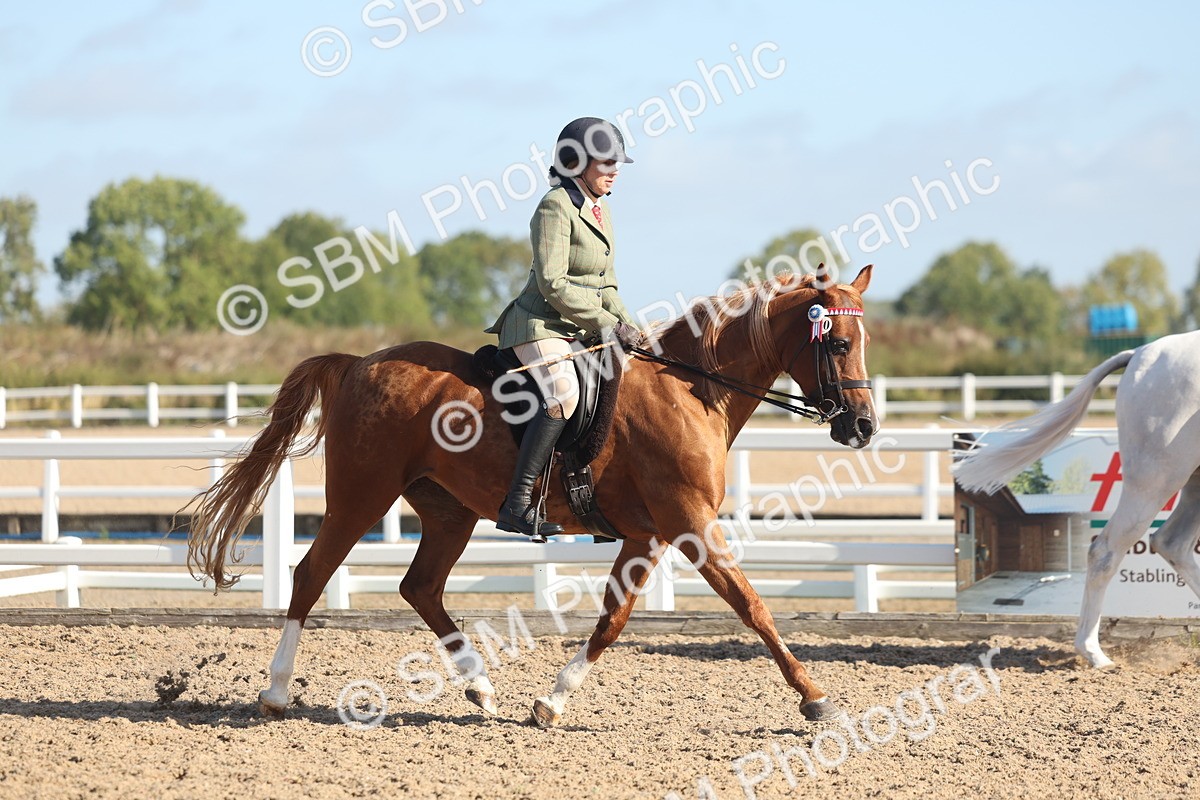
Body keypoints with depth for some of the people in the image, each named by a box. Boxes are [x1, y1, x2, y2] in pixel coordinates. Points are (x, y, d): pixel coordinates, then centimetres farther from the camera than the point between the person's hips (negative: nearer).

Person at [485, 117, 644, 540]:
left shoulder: (598, 209, 15)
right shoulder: (556, 208, -14)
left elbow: (605, 285, 21)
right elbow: (552, 285, -20)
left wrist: (628, 327, 5)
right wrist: (609, 325, -18)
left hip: (580, 330, 10)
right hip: (541, 326, -10)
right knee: (563, 394, -33)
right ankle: (517, 502, -35)